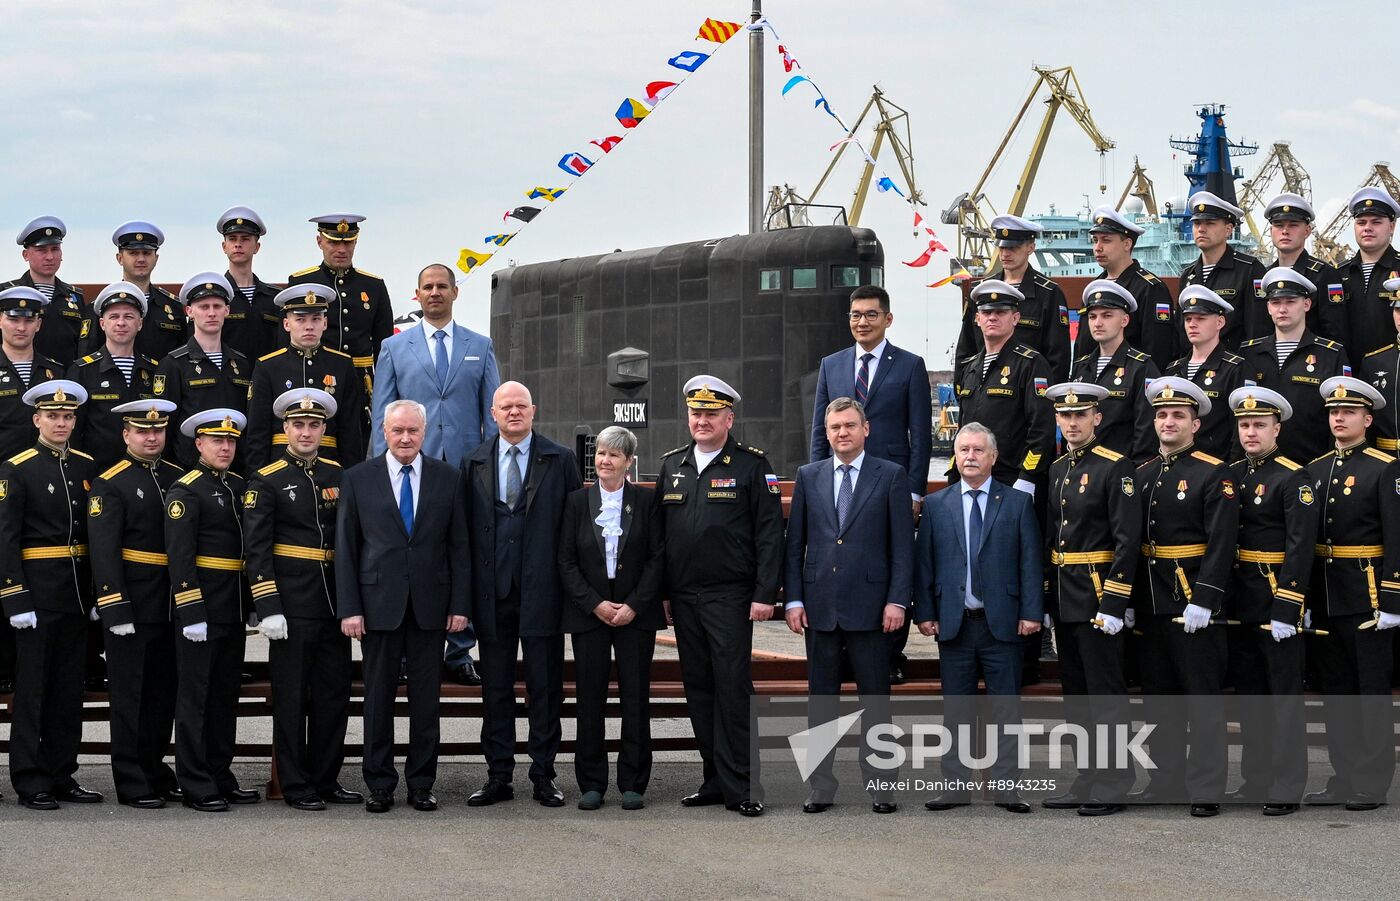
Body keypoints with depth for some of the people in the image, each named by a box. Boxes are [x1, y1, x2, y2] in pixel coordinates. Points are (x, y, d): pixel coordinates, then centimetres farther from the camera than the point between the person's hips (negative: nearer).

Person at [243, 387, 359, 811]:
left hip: (334, 603, 5)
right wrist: (268, 609, -14)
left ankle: (326, 780, 18)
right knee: (292, 696, 0)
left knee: (334, 694, 8)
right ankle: (296, 786, 7)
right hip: (291, 607, -5)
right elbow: (256, 550, -7)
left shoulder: (338, 475, 11)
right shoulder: (266, 481, -4)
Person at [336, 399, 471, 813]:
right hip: (378, 604, -1)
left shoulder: (448, 478, 6)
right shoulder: (358, 479, 3)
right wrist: (349, 608, -4)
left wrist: (460, 604, 0)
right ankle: (380, 784, 11)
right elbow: (345, 547, 2)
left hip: (430, 604, 1)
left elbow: (459, 545, 6)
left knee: (426, 697, 5)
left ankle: (421, 783, 13)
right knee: (378, 697, 3)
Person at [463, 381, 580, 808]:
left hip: (541, 592, -2)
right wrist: (467, 589, 1)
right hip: (492, 593, 2)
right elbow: (466, 527, 8)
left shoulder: (560, 461, 4)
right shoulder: (474, 464, 9)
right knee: (495, 687, 6)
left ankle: (543, 775, 10)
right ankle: (498, 776, 13)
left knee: (545, 686, 3)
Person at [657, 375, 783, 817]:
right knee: (698, 688, 8)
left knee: (732, 686, -7)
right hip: (683, 598, 5)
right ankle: (715, 780, 15)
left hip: (730, 597, -5)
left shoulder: (751, 464, -3)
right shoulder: (671, 465, 12)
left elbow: (770, 533, -6)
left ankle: (740, 786, -3)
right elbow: (659, 531, 15)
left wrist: (765, 594, -12)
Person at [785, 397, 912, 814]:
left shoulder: (891, 476, 3)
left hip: (870, 605, -2)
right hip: (820, 607, 2)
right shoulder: (808, 476, 10)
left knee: (875, 700, 2)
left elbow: (902, 544, 0)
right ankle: (822, 787, 11)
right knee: (820, 701, 6)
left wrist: (898, 600, -8)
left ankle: (879, 785, 8)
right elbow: (795, 543, 10)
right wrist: (792, 599, 2)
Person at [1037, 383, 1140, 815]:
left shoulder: (1116, 468, -10)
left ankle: (1112, 786, 1)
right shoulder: (1056, 470, 13)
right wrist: (1044, 600, 12)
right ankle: (1086, 781, 19)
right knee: (1076, 694, 12)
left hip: (1099, 600, -8)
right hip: (1063, 601, 8)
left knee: (1105, 693, -3)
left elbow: (1127, 541, -15)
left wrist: (1113, 605, -19)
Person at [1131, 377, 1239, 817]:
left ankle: (1206, 789, 3)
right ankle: (1166, 781, 20)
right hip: (1152, 601, 7)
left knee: (1202, 697, -1)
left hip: (1193, 601, -6)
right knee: (1160, 696, 12)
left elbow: (1221, 545, -14)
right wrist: (1129, 598, 8)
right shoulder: (1142, 474, 12)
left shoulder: (1214, 474, -7)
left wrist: (1203, 600, -20)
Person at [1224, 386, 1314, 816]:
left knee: (1284, 695, -1)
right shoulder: (1231, 475, 10)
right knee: (1250, 693, 13)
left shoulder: (1294, 478, -10)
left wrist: (1286, 610, -20)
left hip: (1277, 599, -7)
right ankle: (1256, 779, 22)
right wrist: (1219, 597, 7)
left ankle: (1287, 788, 2)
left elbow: (1300, 547, -16)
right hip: (1240, 602, 7)